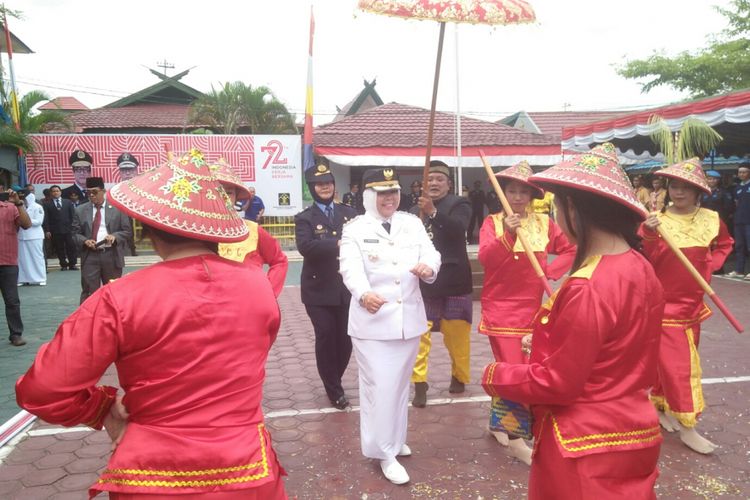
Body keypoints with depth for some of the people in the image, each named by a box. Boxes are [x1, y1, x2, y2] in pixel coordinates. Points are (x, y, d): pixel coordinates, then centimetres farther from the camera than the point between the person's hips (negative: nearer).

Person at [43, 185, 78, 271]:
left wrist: (74, 226, -1)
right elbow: (46, 219, 2)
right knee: (59, 249, 2)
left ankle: (72, 264, 6)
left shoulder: (68, 202, 11)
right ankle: (63, 265, 9)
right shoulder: (47, 205, 7)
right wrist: (47, 230, -6)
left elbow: (73, 215, 8)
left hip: (68, 229, 1)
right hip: (55, 231, -1)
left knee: (71, 247, -2)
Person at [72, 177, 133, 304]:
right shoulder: (80, 210, 9)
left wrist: (115, 236, -16)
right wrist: (85, 241, -11)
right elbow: (75, 233, 10)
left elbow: (127, 231, 3)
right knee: (89, 292, -1)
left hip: (112, 255, -1)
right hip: (90, 256, 1)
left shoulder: (117, 208, 3)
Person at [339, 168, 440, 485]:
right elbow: (351, 268, -21)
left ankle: (394, 439, 38)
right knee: (379, 386, -3)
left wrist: (428, 267, -29)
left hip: (408, 318, 5)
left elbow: (431, 255, -4)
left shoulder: (413, 224, 7)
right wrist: (364, 294, -41)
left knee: (400, 383, 19)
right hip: (372, 320, -4)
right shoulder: (355, 229, -5)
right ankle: (386, 452, 13)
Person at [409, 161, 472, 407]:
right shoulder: (415, 211, 8)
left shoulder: (459, 204, -2)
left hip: (452, 281, -2)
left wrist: (433, 212, -37)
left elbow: (457, 229, -24)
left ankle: (459, 376, 29)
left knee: (457, 334, 10)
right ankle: (419, 384, 0)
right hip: (423, 281, 2)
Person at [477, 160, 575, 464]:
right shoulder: (493, 222, -4)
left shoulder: (544, 222, 5)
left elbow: (571, 250, 12)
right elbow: (485, 258, -20)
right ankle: (514, 437, 6)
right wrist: (506, 234, -35)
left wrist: (550, 271, -3)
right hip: (501, 308, -4)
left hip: (532, 308, 4)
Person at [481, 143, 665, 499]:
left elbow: (556, 384, -21)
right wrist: (550, 346, 11)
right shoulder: (642, 270, -1)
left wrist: (494, 375, -7)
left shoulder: (587, 289, -28)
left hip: (587, 448, -8)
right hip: (633, 431, 8)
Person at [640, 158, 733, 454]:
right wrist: (649, 235, -34)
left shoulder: (711, 220, 0)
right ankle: (687, 427, 7)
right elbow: (648, 263, -19)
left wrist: (711, 265, 5)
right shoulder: (656, 221, -13)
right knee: (676, 364, -3)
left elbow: (725, 244, 21)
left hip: (692, 302, 5)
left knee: (679, 361, 15)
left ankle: (659, 406, 32)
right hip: (664, 304, -5)